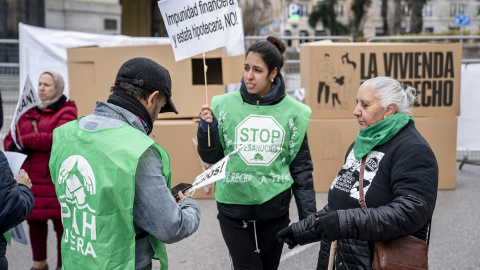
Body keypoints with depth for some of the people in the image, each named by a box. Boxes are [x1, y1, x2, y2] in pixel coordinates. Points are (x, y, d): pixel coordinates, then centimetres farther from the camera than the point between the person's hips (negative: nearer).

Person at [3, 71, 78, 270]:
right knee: (34, 222, 14)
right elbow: (9, 139, 18)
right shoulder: (28, 111, 16)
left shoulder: (66, 111, -2)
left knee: (61, 222, 1)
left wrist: (25, 140, -14)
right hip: (31, 178, 6)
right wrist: (15, 148, -6)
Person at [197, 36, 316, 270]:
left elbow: (301, 167, 2)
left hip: (274, 209, 1)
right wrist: (207, 128, -15)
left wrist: (308, 215, 1)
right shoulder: (225, 106, -4)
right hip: (233, 209, -1)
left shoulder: (292, 112, -3)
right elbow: (211, 157, 3)